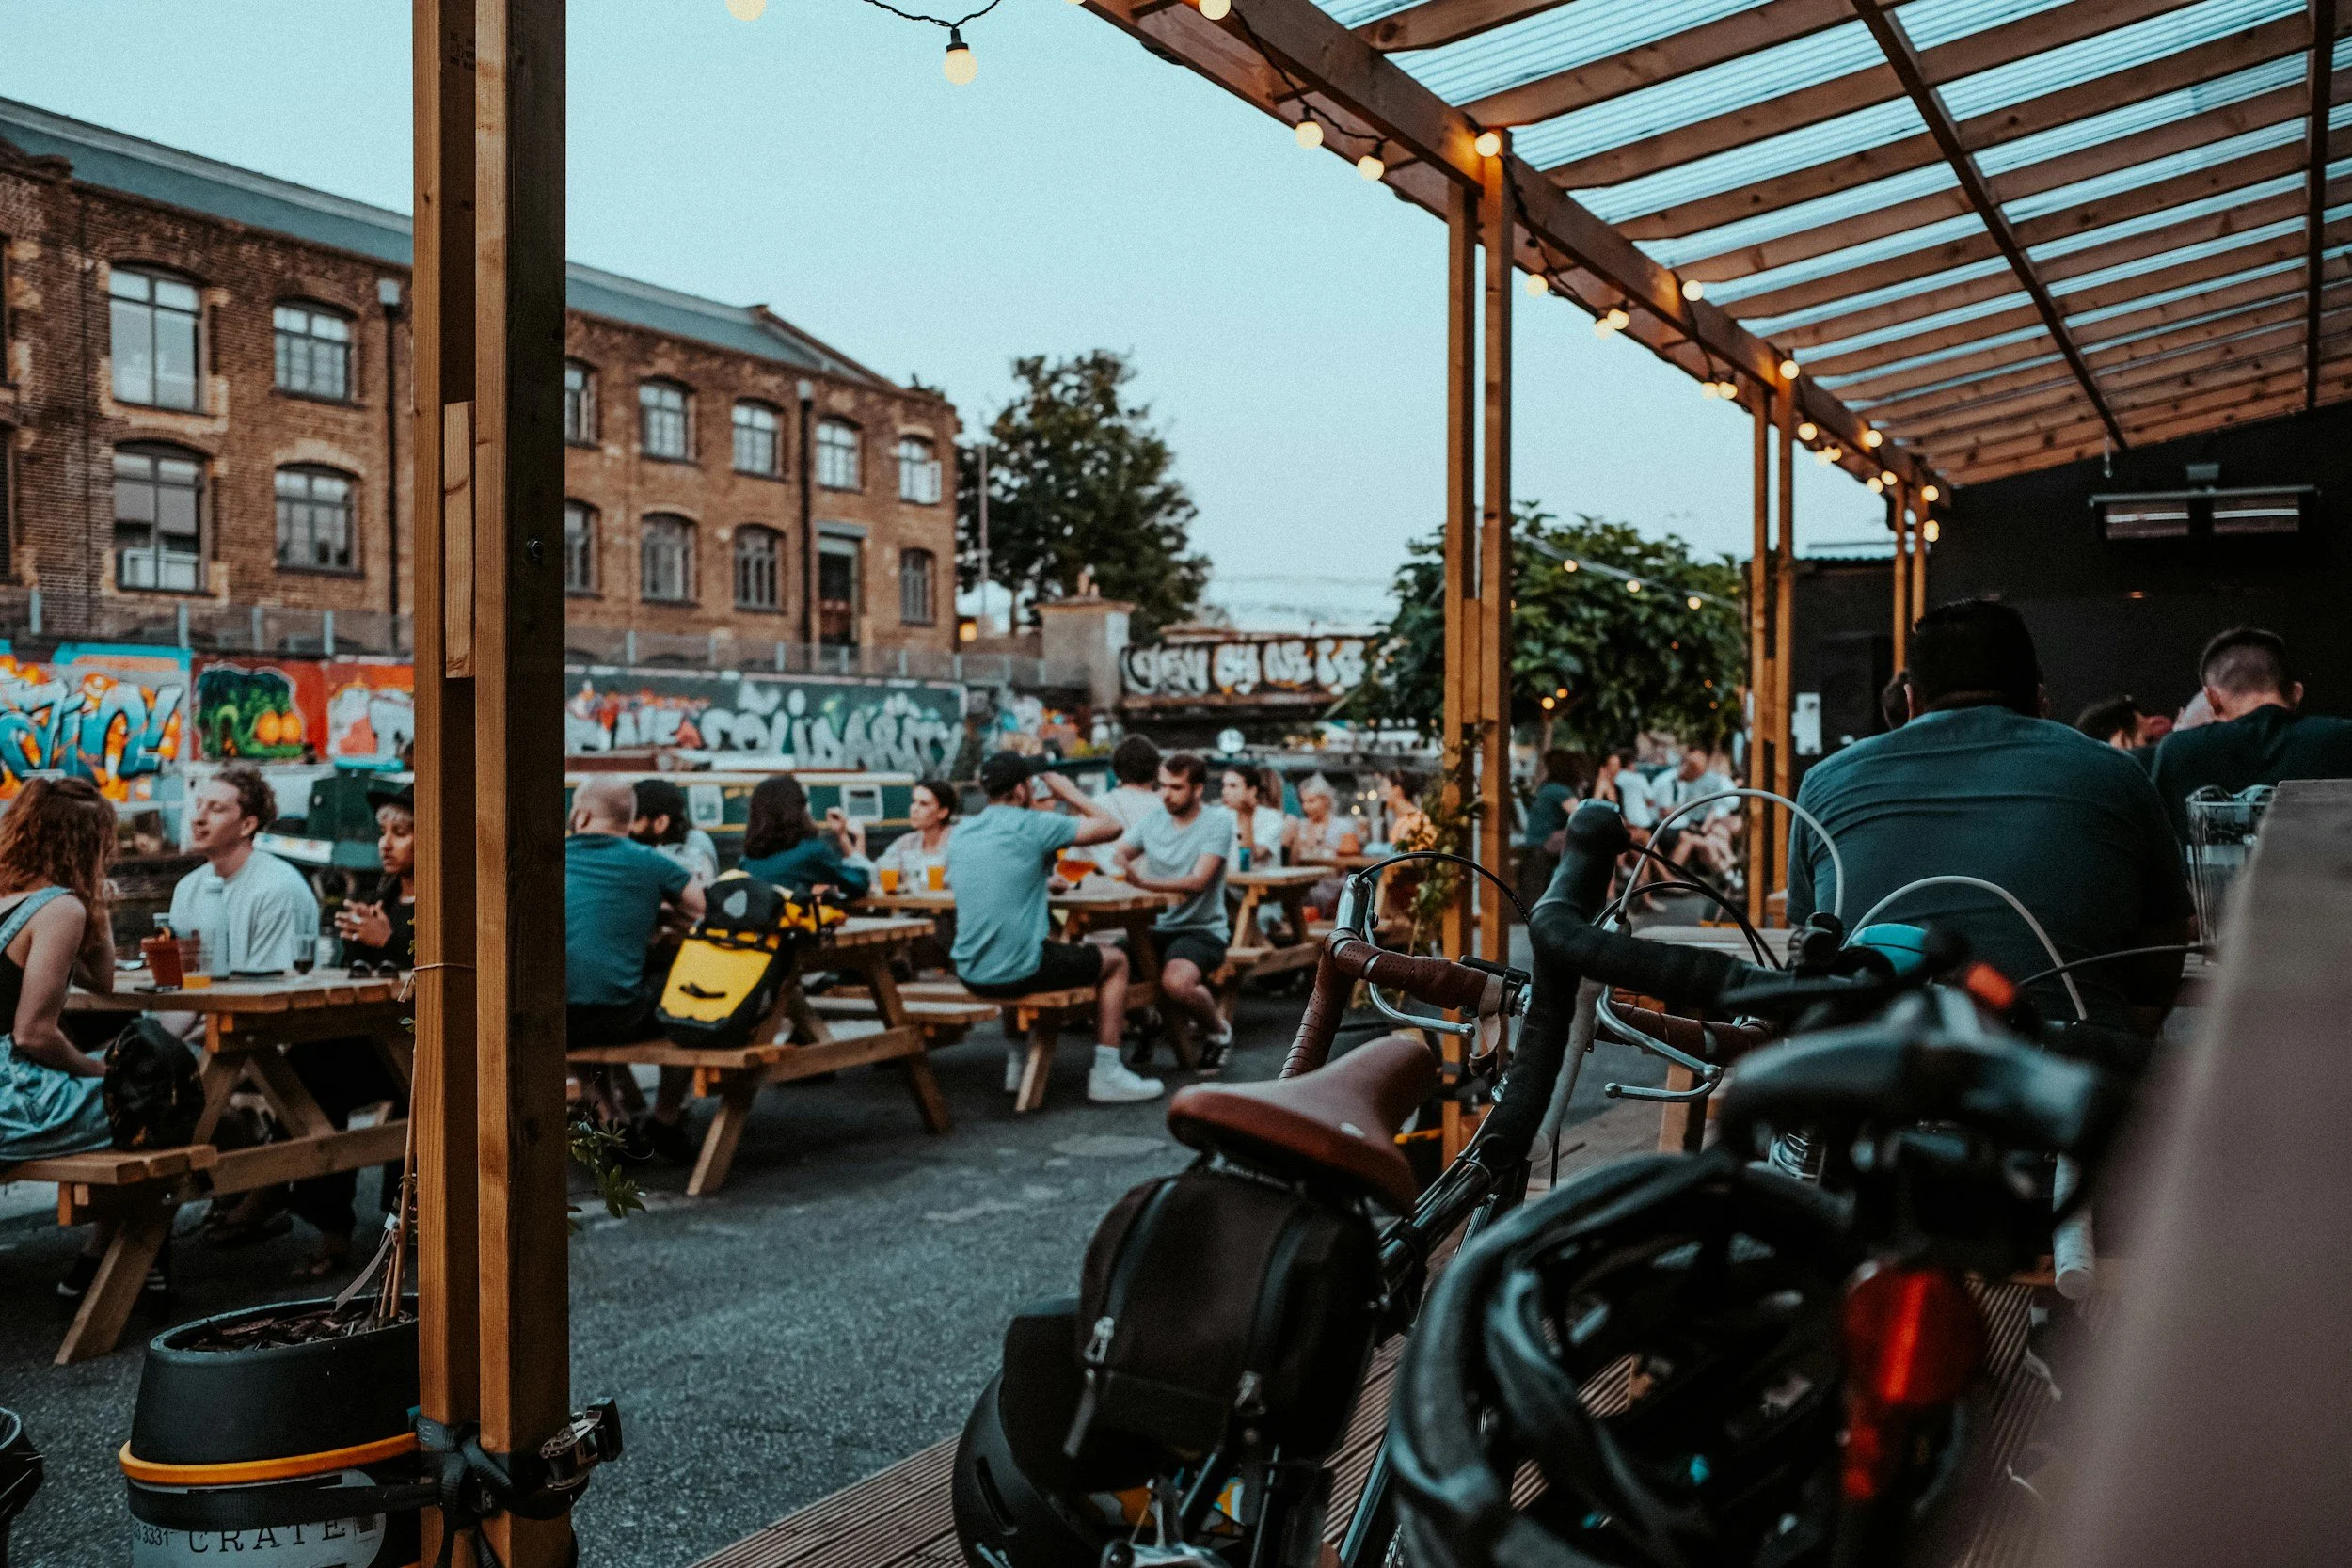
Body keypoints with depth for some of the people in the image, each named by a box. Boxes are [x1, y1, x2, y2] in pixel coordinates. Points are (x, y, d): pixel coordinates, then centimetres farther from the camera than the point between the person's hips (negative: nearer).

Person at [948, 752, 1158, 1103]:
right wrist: (1070, 793, 9)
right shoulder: (1033, 825, -11)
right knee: (1115, 961, 15)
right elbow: (1111, 827, -7)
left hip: (969, 974, 7)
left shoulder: (958, 835, 8)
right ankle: (1106, 1075, 14)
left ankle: (1016, 1062, 38)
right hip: (1019, 972, -7)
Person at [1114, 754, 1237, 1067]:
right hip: (1156, 928, 6)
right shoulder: (1153, 820, 9)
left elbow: (1198, 881, -19)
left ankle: (1218, 1030, -1)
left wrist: (1145, 883, -35)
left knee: (1176, 981, -35)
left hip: (1201, 929, -5)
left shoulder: (1218, 821, -7)